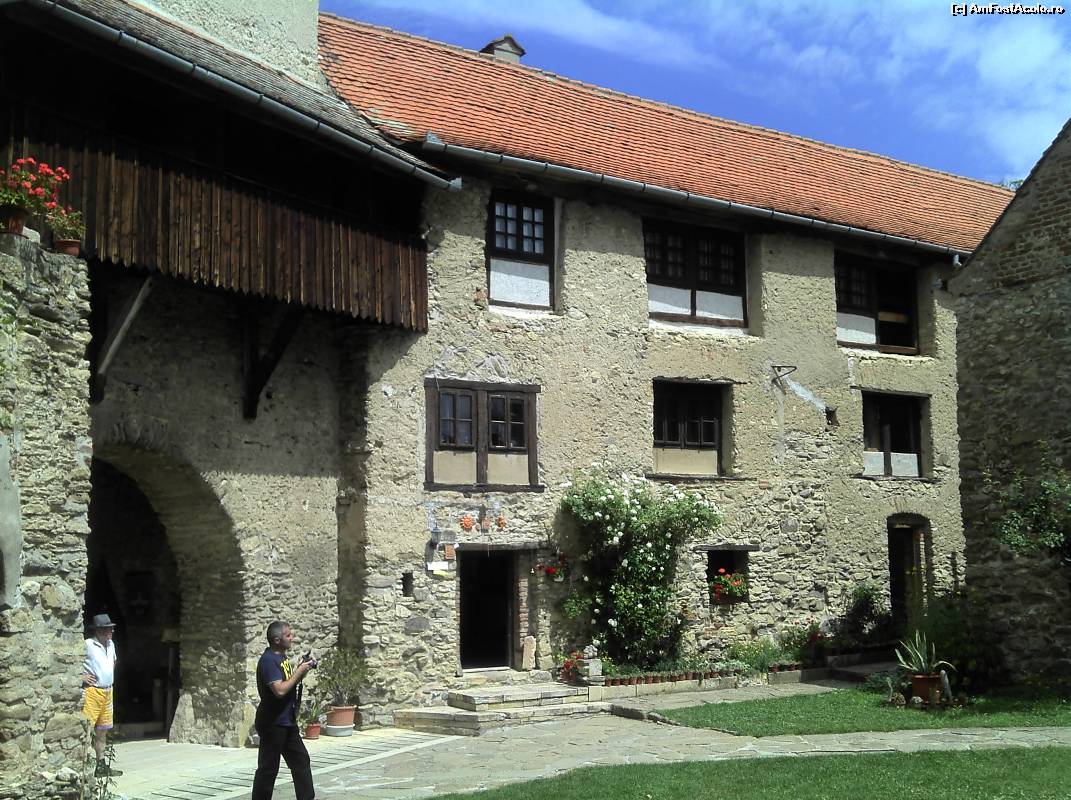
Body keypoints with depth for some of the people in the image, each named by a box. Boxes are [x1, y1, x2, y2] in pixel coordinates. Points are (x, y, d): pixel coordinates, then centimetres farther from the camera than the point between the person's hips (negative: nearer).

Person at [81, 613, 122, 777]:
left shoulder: (110, 644, 13)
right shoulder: (87, 645, -13)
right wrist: (80, 676, -15)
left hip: (108, 691, 8)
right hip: (92, 691, -8)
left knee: (102, 730, 13)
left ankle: (101, 765, 20)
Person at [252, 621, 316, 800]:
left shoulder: (282, 657, 9)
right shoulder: (268, 660, -20)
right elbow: (280, 690, -28)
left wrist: (301, 670, 1)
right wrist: (299, 672, -18)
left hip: (287, 722, 9)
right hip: (272, 723, -9)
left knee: (301, 760, 11)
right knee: (268, 767, 0)